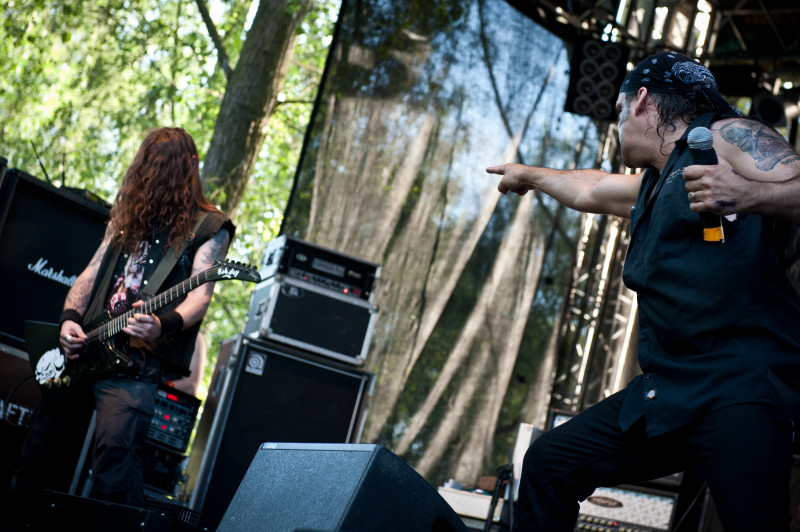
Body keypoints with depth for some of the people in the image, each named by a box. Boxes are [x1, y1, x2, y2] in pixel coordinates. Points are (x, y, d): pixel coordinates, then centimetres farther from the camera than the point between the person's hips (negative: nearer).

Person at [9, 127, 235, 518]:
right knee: (42, 445, 9)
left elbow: (200, 297, -11)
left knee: (115, 450, -25)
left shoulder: (208, 228, 1)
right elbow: (91, 273, 19)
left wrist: (164, 325, -31)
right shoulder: (126, 217, 19)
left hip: (137, 359, -6)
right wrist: (70, 319, 1)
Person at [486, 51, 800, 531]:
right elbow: (589, 189, 47)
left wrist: (750, 194, -30)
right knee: (548, 464, 10)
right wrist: (528, 175, 61)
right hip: (666, 392, 9)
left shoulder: (727, 136, 0)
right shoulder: (652, 185, 27)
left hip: (741, 387, -9)